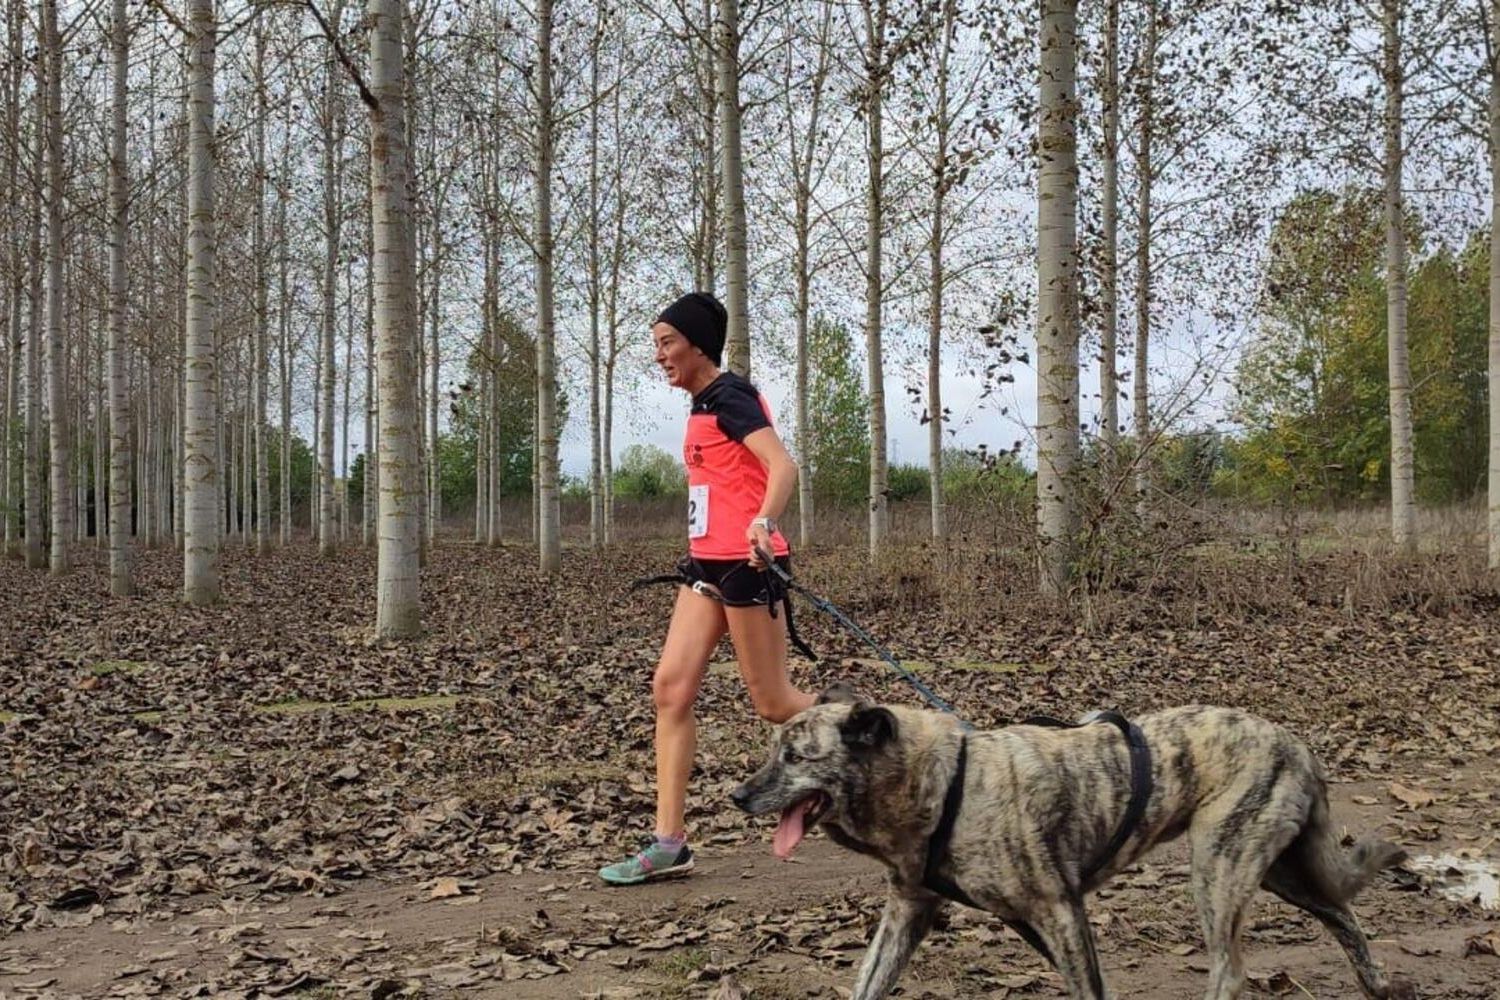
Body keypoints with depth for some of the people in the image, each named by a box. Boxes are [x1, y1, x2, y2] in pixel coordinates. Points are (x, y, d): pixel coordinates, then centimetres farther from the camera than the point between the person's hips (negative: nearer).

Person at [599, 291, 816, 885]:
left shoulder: (729, 397, -12)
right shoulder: (705, 404, 17)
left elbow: (782, 466, -25)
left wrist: (763, 523, -43)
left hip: (746, 563, -10)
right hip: (708, 564, 10)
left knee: (772, 702, -1)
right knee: (670, 689, 0)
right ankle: (669, 843, 2)